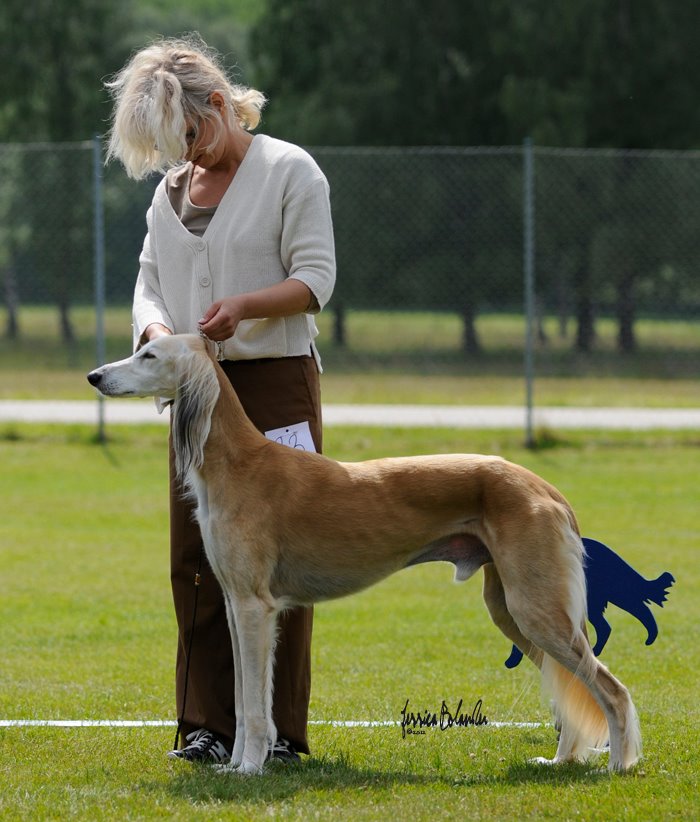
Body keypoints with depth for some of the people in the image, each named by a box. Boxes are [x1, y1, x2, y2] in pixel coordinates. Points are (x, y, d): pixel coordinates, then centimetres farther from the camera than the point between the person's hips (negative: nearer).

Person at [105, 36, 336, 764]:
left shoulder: (288, 171, -3)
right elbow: (150, 281, 14)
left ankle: (278, 728, -2)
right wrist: (155, 329, -8)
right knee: (195, 556, 3)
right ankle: (208, 724, 8)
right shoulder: (169, 190, 15)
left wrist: (245, 305, -24)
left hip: (276, 382, -6)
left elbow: (315, 277, -8)